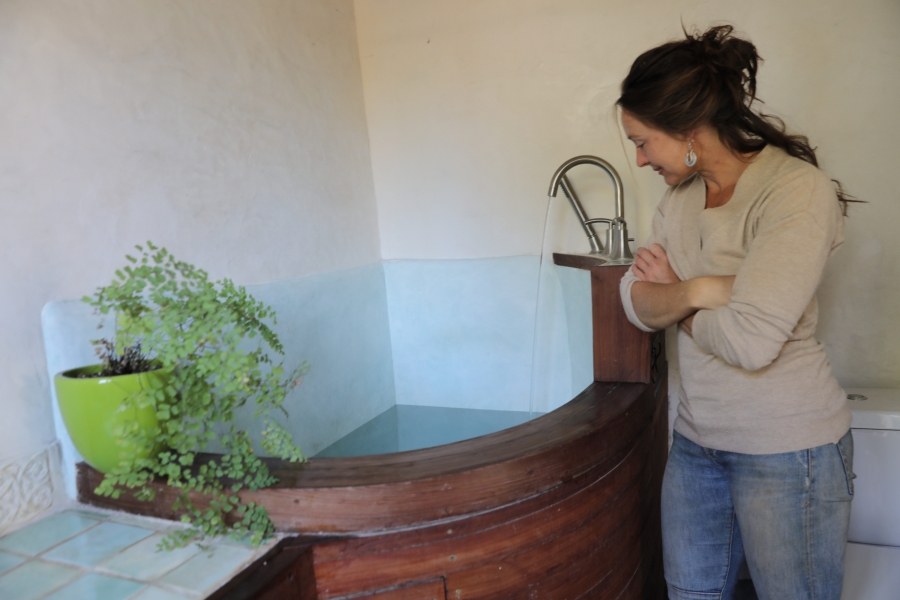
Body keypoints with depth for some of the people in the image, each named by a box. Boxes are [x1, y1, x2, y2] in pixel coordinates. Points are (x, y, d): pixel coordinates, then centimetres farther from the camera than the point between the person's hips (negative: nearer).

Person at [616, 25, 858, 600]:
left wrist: (675, 303, -11)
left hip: (786, 448, -7)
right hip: (697, 438, 7)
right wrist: (697, 291, -20)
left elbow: (751, 340, -28)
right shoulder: (681, 194, 5)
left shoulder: (799, 191, -19)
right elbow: (636, 303, -1)